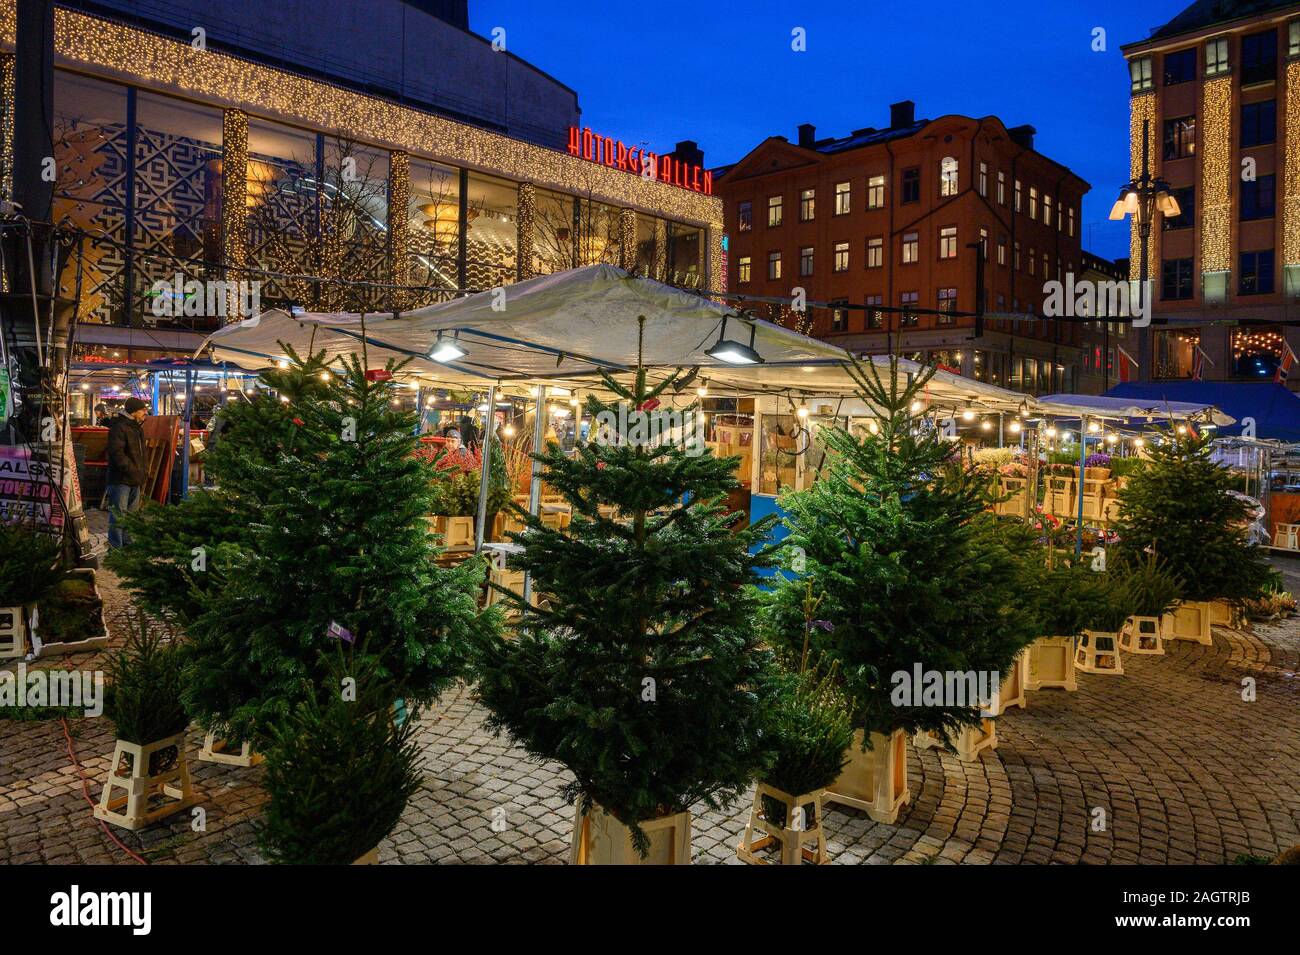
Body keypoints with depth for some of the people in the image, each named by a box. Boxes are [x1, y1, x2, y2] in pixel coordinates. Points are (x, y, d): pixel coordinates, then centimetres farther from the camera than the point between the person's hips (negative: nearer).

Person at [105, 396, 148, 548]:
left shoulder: (137, 428, 16)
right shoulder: (119, 427, -14)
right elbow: (117, 453, -22)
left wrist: (142, 471, 14)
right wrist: (132, 470, -22)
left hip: (135, 479, 9)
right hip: (121, 479, -9)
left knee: (132, 514, 16)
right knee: (118, 514, -4)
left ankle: (128, 542, 26)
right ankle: (116, 547, 2)